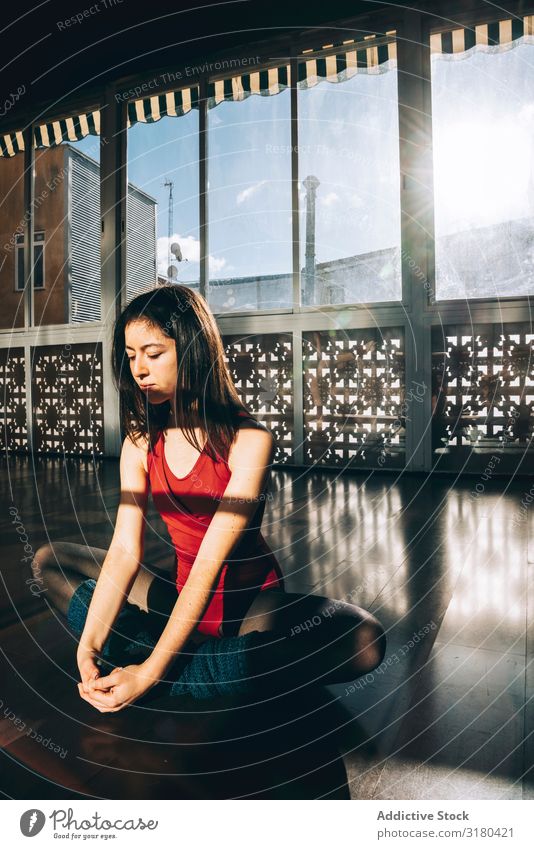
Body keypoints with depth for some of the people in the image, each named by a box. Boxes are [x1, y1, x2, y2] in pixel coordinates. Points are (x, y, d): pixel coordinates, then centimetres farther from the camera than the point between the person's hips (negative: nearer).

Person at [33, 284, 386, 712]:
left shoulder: (248, 439, -20)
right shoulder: (140, 443, -3)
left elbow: (210, 563, -25)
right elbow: (124, 551, -11)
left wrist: (152, 672, -27)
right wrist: (89, 645, -24)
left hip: (251, 600, -4)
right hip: (180, 594, 5)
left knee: (365, 639, -33)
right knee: (49, 560, 3)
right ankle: (141, 650, -15)